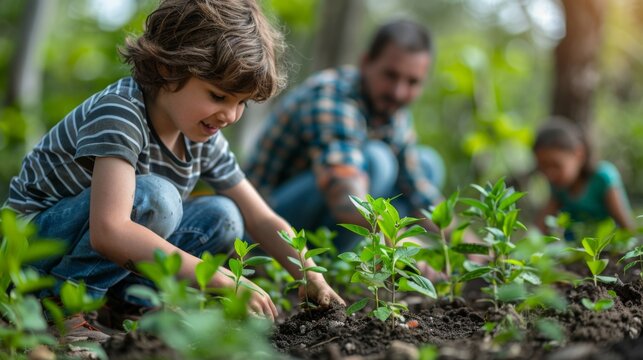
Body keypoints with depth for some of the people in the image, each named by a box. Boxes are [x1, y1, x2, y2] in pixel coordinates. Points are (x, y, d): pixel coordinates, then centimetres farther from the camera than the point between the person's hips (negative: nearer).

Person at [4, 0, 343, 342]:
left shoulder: (204, 138, -6)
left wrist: (311, 276, -17)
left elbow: (262, 220, 1)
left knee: (223, 217, -7)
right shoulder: (120, 111, -30)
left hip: (107, 244, 7)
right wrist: (222, 280, -44)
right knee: (154, 197, -31)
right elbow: (108, 232, -43)